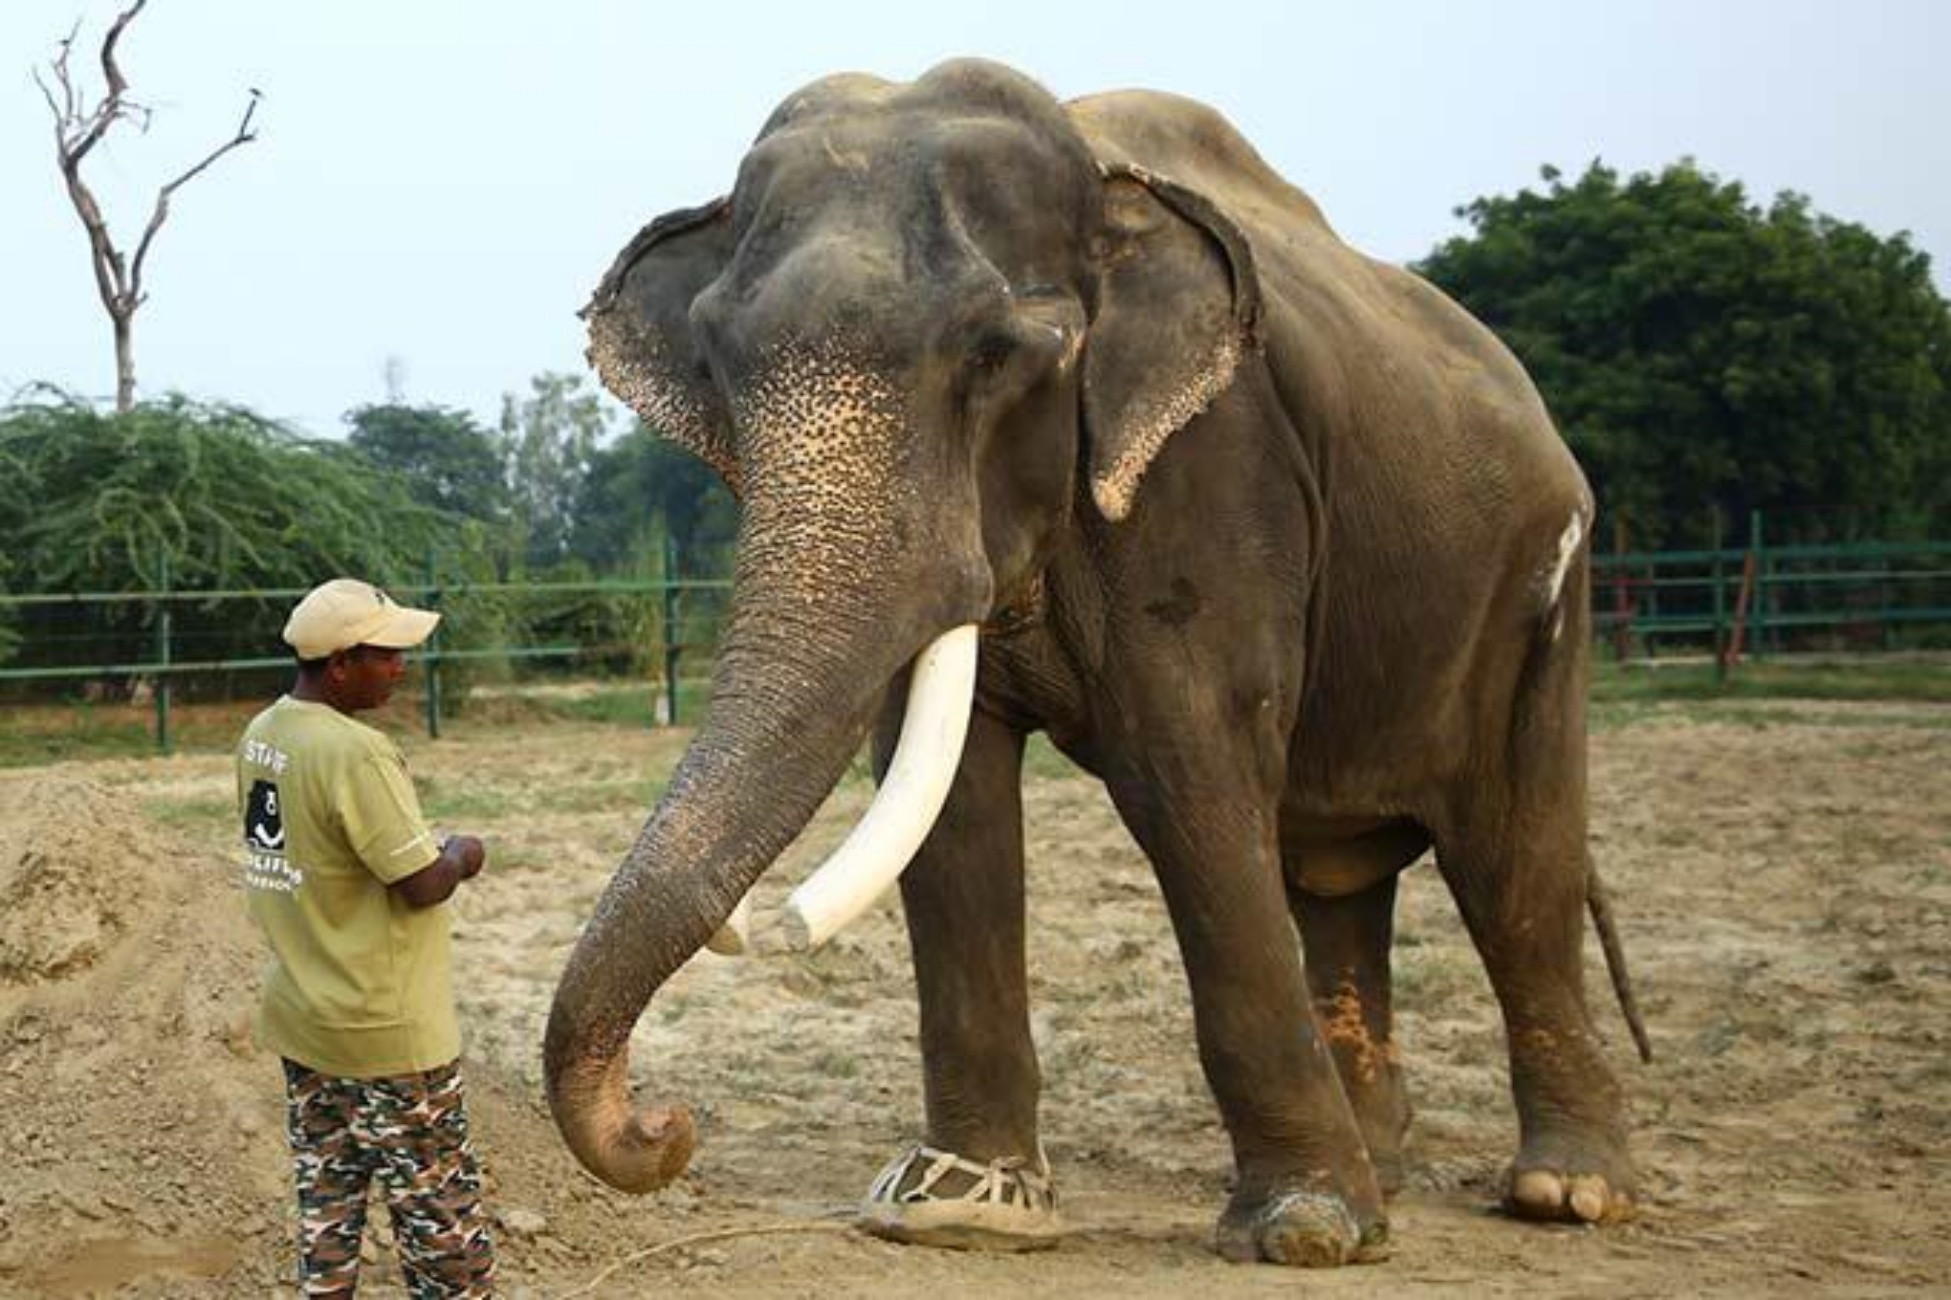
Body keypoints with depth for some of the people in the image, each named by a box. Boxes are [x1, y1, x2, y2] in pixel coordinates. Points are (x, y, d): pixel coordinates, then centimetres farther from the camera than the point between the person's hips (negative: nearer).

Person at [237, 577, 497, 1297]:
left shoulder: (261, 736, 4)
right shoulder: (356, 753, -24)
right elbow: (425, 886, -22)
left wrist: (424, 851, 10)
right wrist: (461, 855, -2)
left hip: (298, 1018, 8)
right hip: (385, 1034, -8)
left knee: (325, 1204, 16)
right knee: (439, 1214, 3)